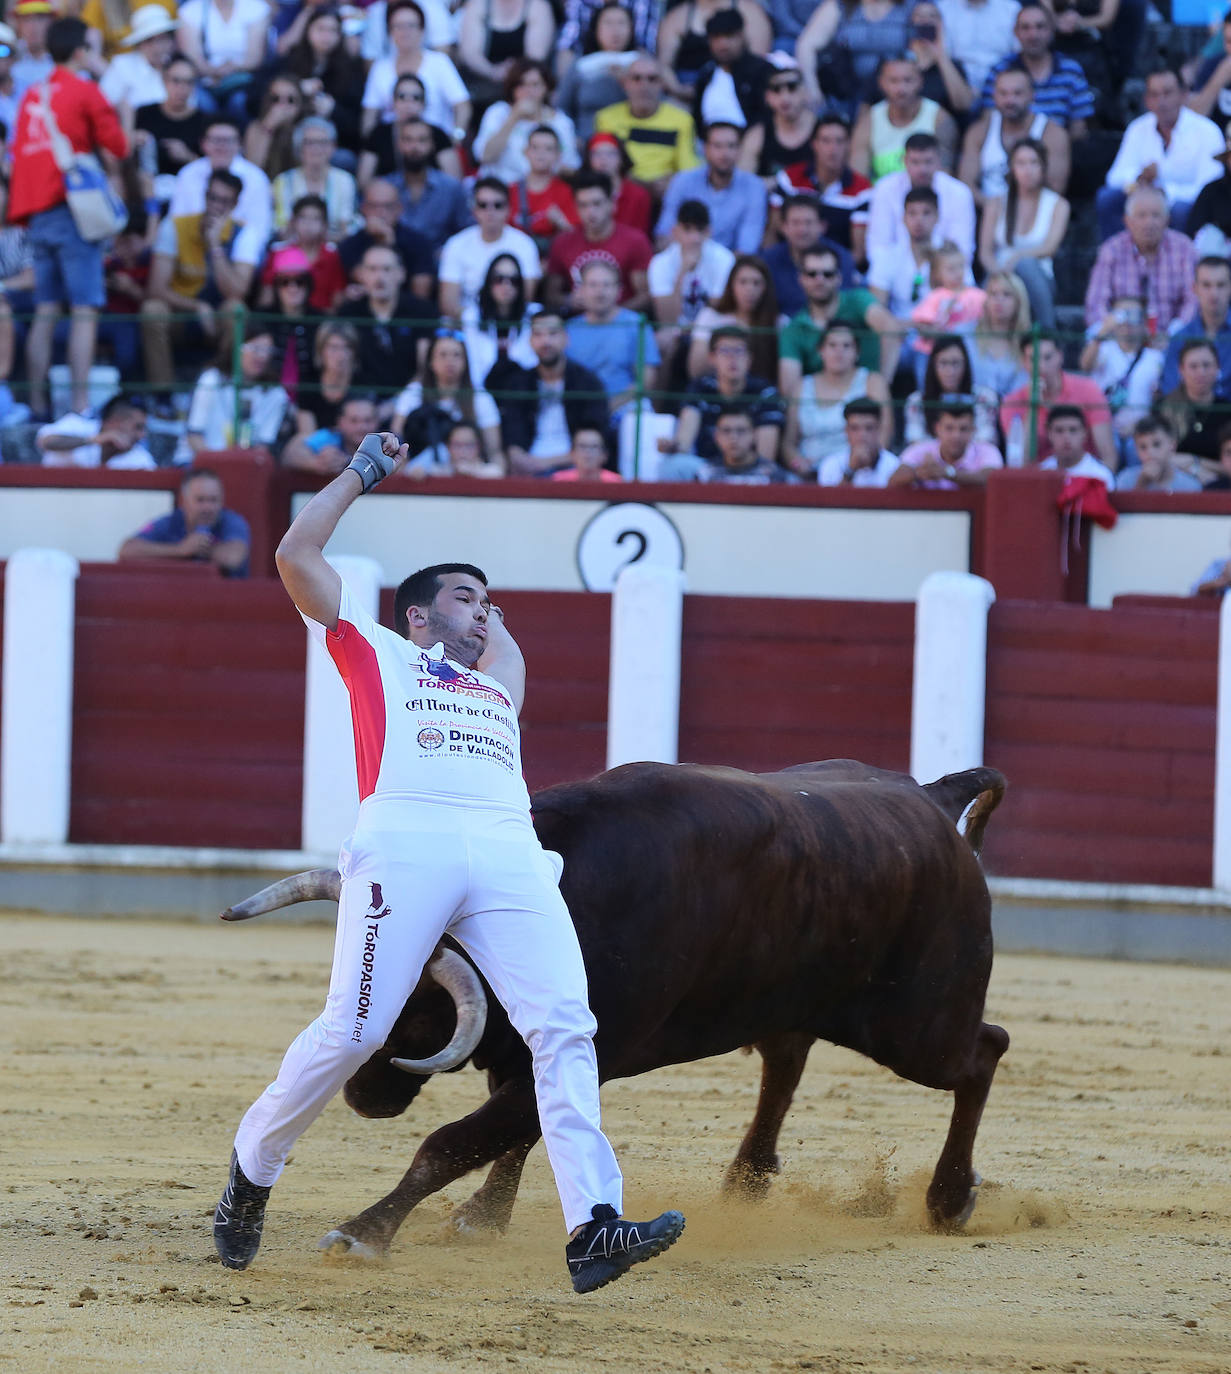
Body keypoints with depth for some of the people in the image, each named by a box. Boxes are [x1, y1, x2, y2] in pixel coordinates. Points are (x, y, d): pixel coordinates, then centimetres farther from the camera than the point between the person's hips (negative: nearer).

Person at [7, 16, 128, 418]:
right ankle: (81, 404, -15)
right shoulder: (85, 91, -5)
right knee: (85, 310, -7)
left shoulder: (32, 95, 13)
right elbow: (118, 146, -4)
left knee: (45, 312, 8)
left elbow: (19, 153, 17)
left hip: (36, 214, 6)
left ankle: (37, 404, 6)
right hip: (73, 211, -6)